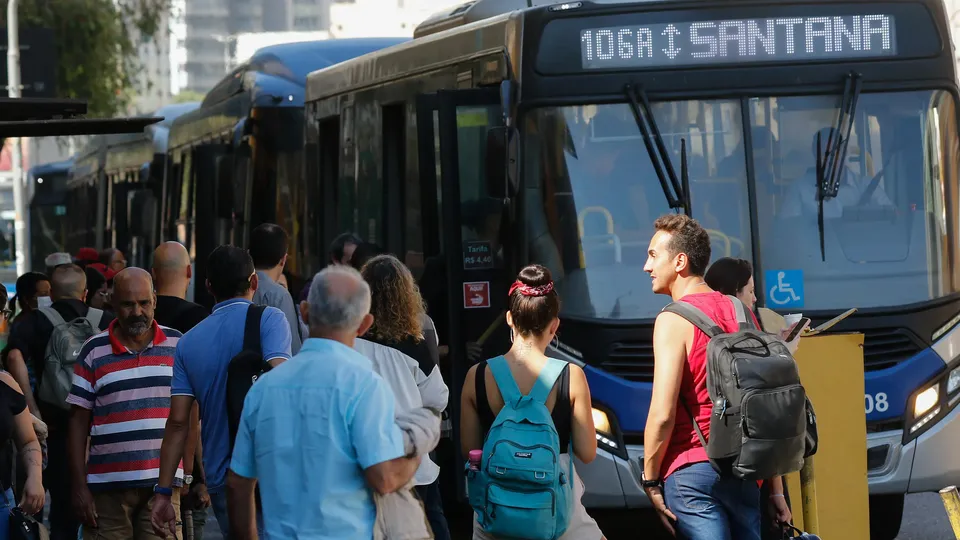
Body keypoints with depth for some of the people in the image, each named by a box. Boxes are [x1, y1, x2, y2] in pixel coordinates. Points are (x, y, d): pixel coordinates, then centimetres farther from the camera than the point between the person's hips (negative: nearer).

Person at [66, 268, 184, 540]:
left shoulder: (177, 345, 8)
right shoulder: (94, 351, 5)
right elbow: (78, 423, 5)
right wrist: (79, 487, -1)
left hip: (162, 484, 1)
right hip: (107, 486, 0)